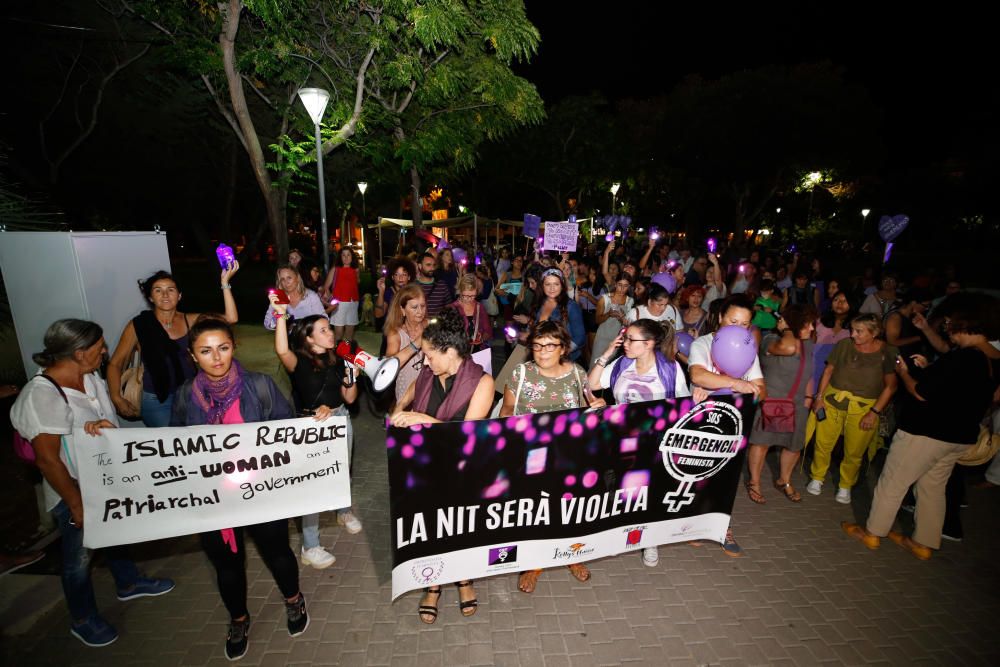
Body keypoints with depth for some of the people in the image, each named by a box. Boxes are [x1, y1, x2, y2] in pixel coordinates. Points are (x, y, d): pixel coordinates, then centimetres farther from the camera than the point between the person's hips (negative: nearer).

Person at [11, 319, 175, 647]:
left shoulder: (91, 378, -7)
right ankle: (82, 620, 36)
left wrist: (103, 423, -23)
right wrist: (77, 505, -18)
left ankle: (128, 583, 49)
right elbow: (47, 460, -23)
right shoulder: (42, 396, -27)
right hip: (73, 490, -7)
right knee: (80, 556, 14)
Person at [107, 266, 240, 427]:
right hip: (157, 402, -2)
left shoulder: (189, 320, 2)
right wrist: (117, 398, -10)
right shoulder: (138, 325, -2)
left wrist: (225, 283, -18)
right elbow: (115, 364, 4)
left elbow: (231, 318, -10)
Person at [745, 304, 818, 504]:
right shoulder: (771, 340, -16)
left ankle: (784, 481, 39)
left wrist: (808, 396, 14)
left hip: (797, 405, 7)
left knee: (794, 446, 16)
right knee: (762, 442, 3)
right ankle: (754, 482, 22)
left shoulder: (808, 344, 6)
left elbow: (808, 372, 20)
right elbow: (789, 347, -40)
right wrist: (786, 329, -21)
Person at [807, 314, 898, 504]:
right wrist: (819, 397, 1)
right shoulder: (844, 345, -3)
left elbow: (890, 386, -5)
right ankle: (817, 478, 27)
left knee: (854, 452, 8)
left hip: (864, 407, -1)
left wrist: (874, 412, -9)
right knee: (823, 443, 5)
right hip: (832, 401, 1)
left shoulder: (888, 352, -7)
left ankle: (845, 486, 31)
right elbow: (828, 371, 4)